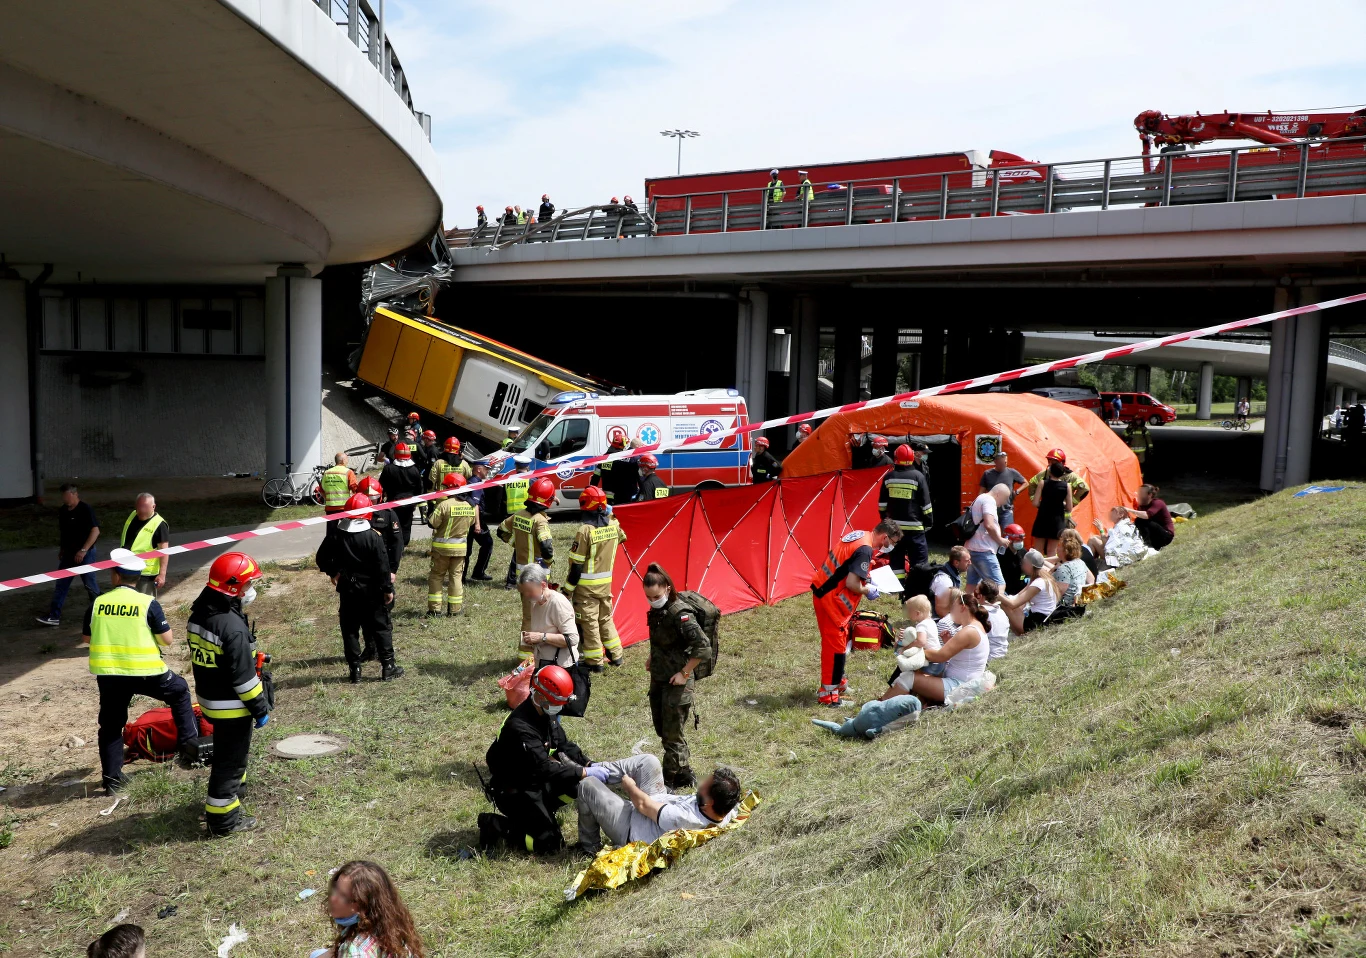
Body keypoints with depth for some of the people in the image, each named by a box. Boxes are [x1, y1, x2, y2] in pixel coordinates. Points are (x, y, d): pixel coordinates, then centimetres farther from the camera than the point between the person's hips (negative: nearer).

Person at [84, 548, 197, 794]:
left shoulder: (97, 603, 1)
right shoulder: (148, 603, -8)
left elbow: (86, 639, 12)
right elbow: (168, 639, -5)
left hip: (108, 675, 2)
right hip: (145, 673, -2)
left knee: (111, 725, 17)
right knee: (180, 692, 22)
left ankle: (112, 778, 19)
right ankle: (189, 743, 16)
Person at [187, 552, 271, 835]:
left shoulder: (198, 615, 1)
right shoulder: (233, 626, -27)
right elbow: (243, 675, -24)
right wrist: (260, 707, -13)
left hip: (208, 697, 9)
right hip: (232, 706, -9)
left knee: (225, 752, 28)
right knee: (231, 759, 4)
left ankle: (232, 788, 49)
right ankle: (222, 818, 13)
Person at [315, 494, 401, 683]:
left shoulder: (335, 537, -3)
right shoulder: (374, 536, -13)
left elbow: (321, 558, 5)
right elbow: (382, 566, -14)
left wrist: (332, 572, 23)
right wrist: (388, 589, -5)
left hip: (347, 591, 3)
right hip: (371, 591, -2)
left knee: (350, 630, 11)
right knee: (381, 627, 8)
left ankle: (355, 671, 13)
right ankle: (388, 667, 9)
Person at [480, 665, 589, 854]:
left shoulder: (547, 714, -2)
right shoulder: (521, 727, -31)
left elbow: (564, 745, 6)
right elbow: (543, 769, -33)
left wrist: (590, 765, -8)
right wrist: (583, 773, -33)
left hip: (534, 780, 9)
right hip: (513, 791, -9)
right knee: (551, 843, -11)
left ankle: (539, 810, 11)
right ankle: (496, 827, 1)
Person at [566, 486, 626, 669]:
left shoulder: (585, 530, -20)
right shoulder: (614, 525, -3)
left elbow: (576, 564, -17)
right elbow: (621, 538, 23)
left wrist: (568, 588, -9)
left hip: (586, 585, -6)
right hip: (606, 583, 6)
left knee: (588, 622, 5)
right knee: (605, 618, 21)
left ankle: (595, 661, 10)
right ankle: (616, 655, 26)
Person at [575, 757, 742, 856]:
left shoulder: (686, 819, -44)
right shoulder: (727, 810, -24)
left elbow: (643, 805, -26)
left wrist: (629, 785, -6)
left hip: (628, 828, -8)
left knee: (587, 785, -3)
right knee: (648, 760, 8)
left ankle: (589, 847, 21)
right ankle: (588, 770, 18)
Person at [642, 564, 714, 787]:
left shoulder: (680, 613, -24)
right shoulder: (656, 610, 1)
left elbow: (704, 647, -27)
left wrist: (684, 673, -21)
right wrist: (652, 657, 10)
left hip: (676, 682, -9)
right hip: (658, 677, 9)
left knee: (672, 734, 1)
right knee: (661, 729, 18)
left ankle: (678, 777, 17)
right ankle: (683, 772, 33)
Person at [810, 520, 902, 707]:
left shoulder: (858, 535, 7)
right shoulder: (865, 550, -22)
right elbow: (851, 584, -26)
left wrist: (865, 576, 10)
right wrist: (867, 590, -8)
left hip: (821, 590, 10)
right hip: (831, 598, -10)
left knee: (834, 639, 21)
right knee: (835, 642, -2)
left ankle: (836, 679, 36)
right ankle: (828, 693, 4)